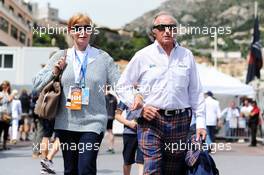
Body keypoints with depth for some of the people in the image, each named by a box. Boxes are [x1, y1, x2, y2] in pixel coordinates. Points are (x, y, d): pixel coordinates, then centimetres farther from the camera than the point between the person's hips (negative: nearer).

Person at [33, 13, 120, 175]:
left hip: (93, 123, -2)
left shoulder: (103, 58, 5)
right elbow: (37, 84, 12)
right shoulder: (60, 57, 9)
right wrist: (54, 73, -4)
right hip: (66, 124, 3)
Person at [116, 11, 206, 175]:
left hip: (180, 121, 3)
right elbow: (122, 86, 9)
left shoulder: (187, 56, 10)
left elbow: (196, 92, 12)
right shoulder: (143, 56, 4)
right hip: (150, 120, -2)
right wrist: (140, 107, -4)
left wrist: (201, 123, 6)